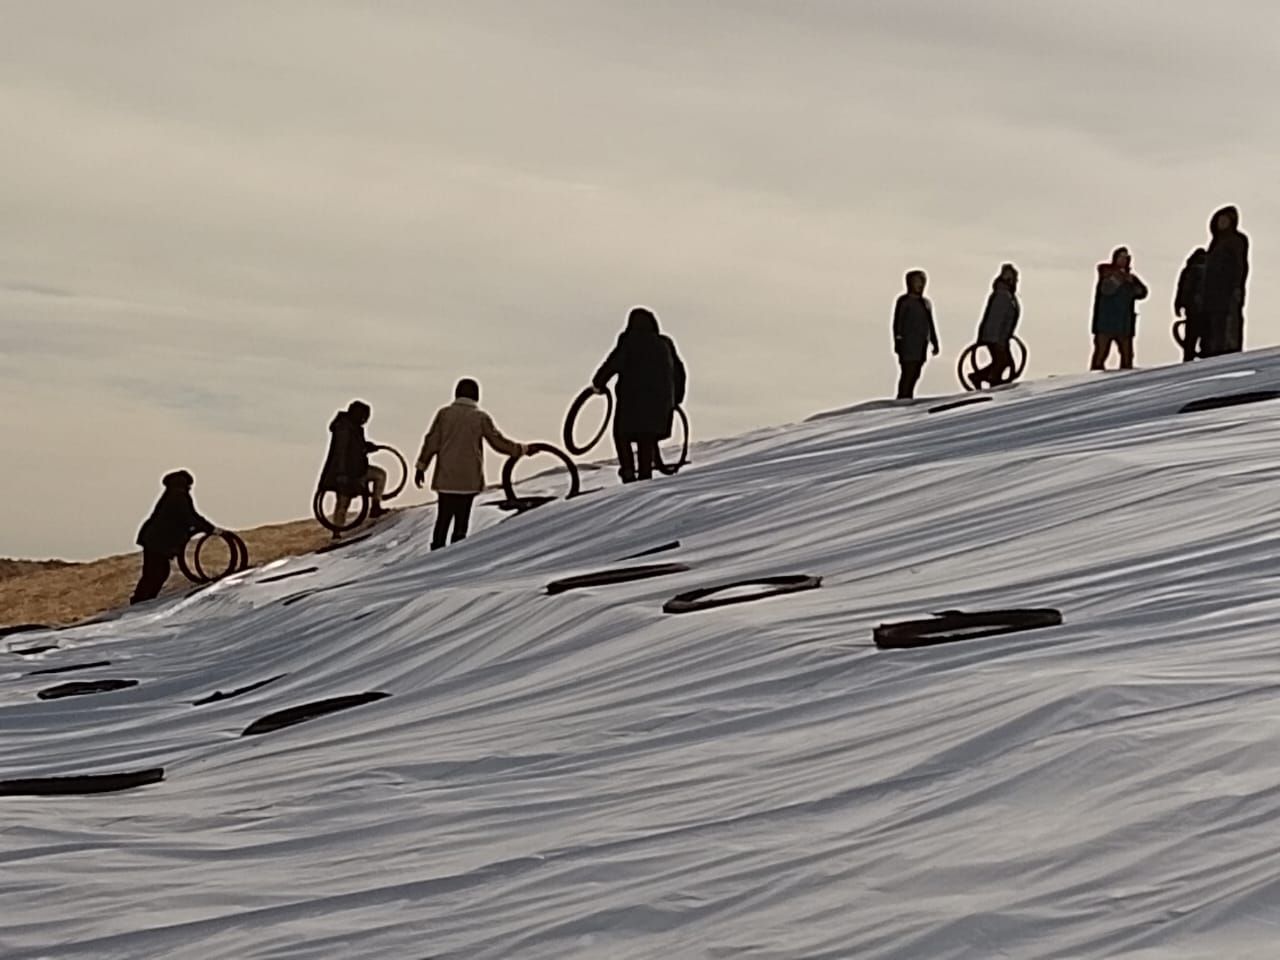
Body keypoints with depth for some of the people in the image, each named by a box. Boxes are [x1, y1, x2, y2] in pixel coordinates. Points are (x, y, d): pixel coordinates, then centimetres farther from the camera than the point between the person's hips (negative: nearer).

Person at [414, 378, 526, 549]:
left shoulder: (444, 413, 1)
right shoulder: (481, 417, -3)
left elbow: (431, 442, 0)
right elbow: (499, 442, 1)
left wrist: (421, 466, 6)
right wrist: (522, 449, 15)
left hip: (445, 478, 2)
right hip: (468, 480, -2)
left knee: (443, 520, 8)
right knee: (461, 523, 4)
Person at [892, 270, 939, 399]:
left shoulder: (925, 303, 18)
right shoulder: (904, 301, -3)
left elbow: (930, 325, 22)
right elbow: (897, 322, -7)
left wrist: (935, 343, 20)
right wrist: (898, 341, -14)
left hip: (921, 345, 7)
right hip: (908, 344, -7)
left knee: (915, 375, 6)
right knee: (907, 373, -13)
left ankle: (908, 399, 12)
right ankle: (902, 400, -13)